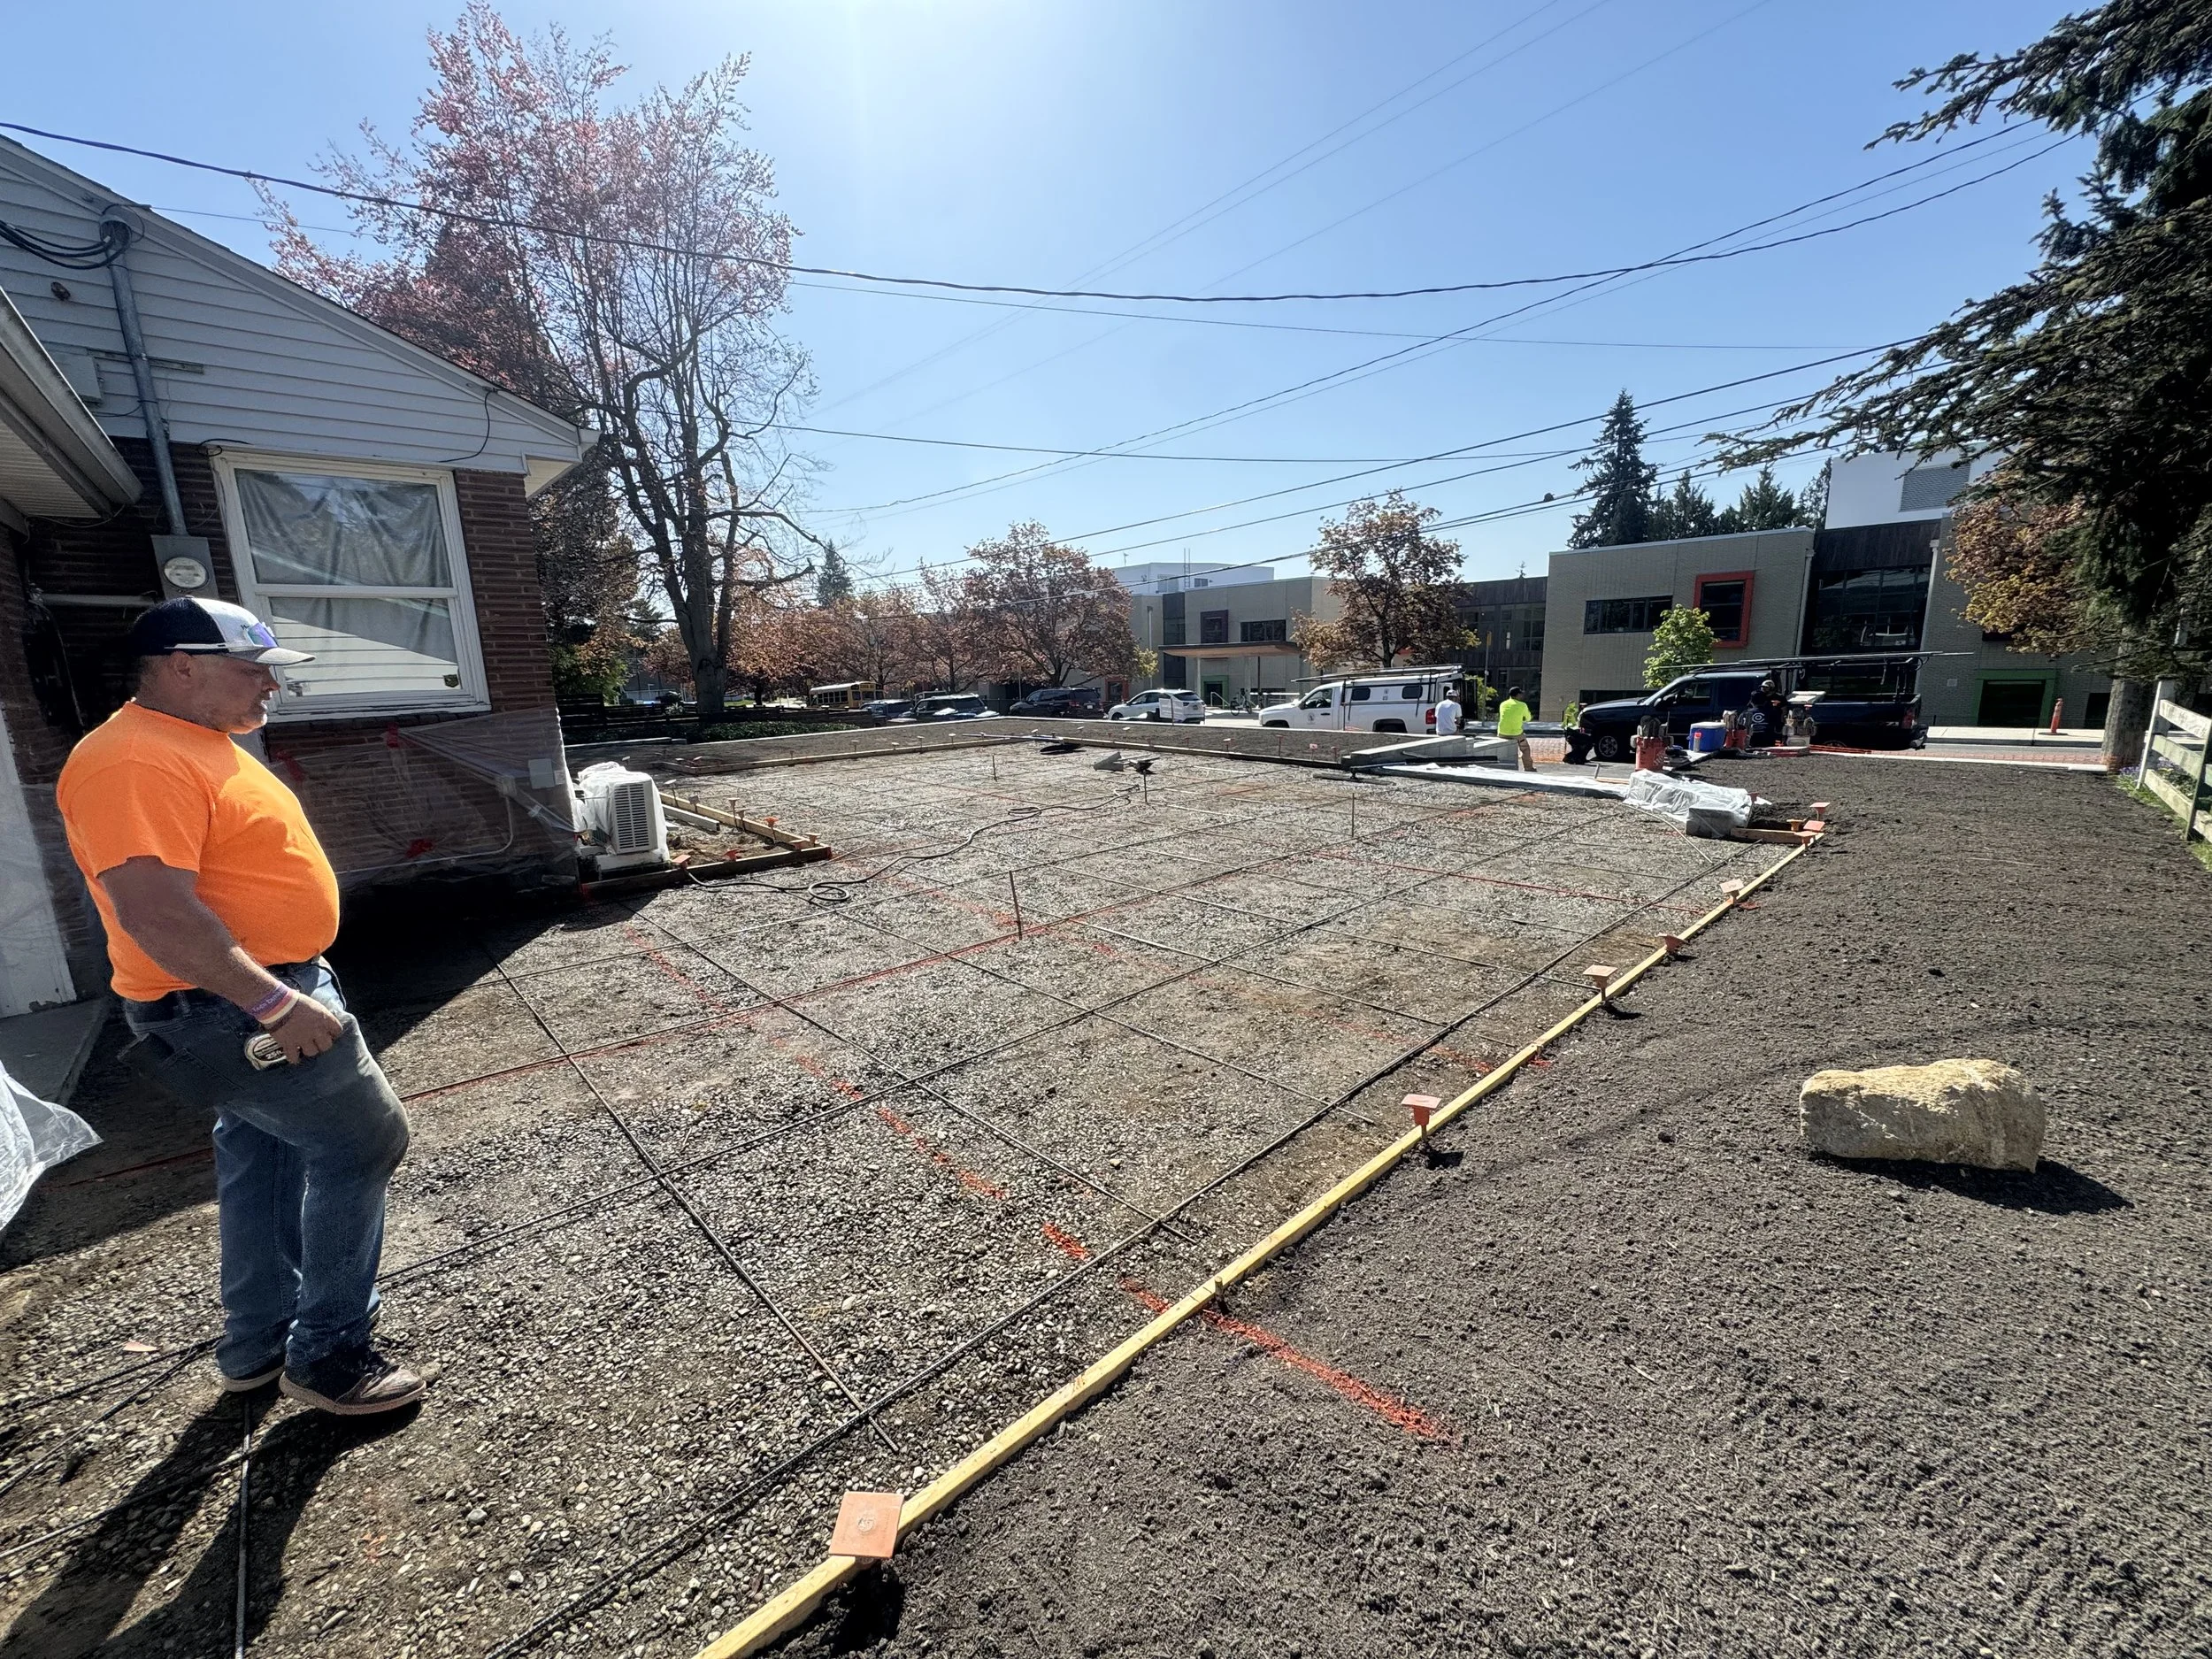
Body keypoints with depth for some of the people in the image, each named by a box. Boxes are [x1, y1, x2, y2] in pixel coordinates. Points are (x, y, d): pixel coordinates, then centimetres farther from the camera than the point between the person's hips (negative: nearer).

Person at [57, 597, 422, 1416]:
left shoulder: (197, 745, 12)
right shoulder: (135, 763, -21)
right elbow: (155, 912, -29)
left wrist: (284, 987, 23)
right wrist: (276, 1003, -29)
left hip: (261, 991, 11)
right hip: (229, 1007, -11)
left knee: (261, 1159, 19)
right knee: (362, 1145, -3)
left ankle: (257, 1343, 34)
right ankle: (326, 1355, 12)